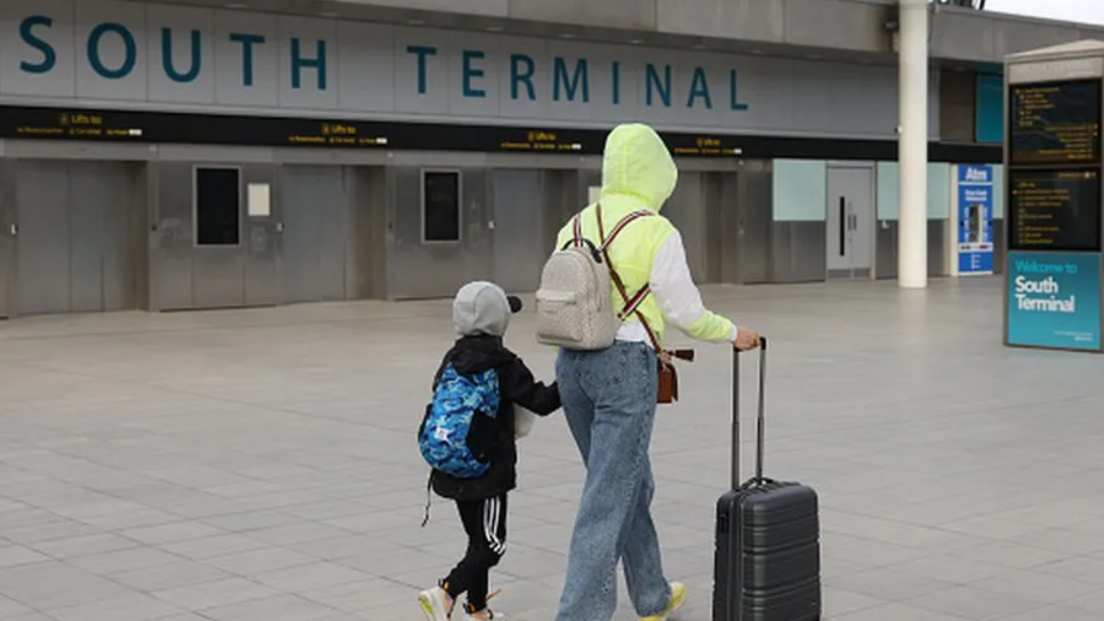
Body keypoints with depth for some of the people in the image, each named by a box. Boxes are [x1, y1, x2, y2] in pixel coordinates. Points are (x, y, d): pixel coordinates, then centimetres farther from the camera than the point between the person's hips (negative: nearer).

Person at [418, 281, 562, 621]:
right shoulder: (504, 364, -13)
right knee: (491, 545, 0)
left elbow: (439, 406, 11)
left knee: (479, 539, 18)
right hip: (488, 469, -6)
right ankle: (445, 593, -17)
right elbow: (541, 401, -13)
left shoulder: (452, 360, 5)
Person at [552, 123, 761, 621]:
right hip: (625, 366, -7)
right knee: (608, 498, -4)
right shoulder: (656, 233, -11)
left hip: (572, 363, 7)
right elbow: (686, 312, -5)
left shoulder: (575, 228, 8)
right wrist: (733, 334, 13)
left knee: (629, 484, 20)